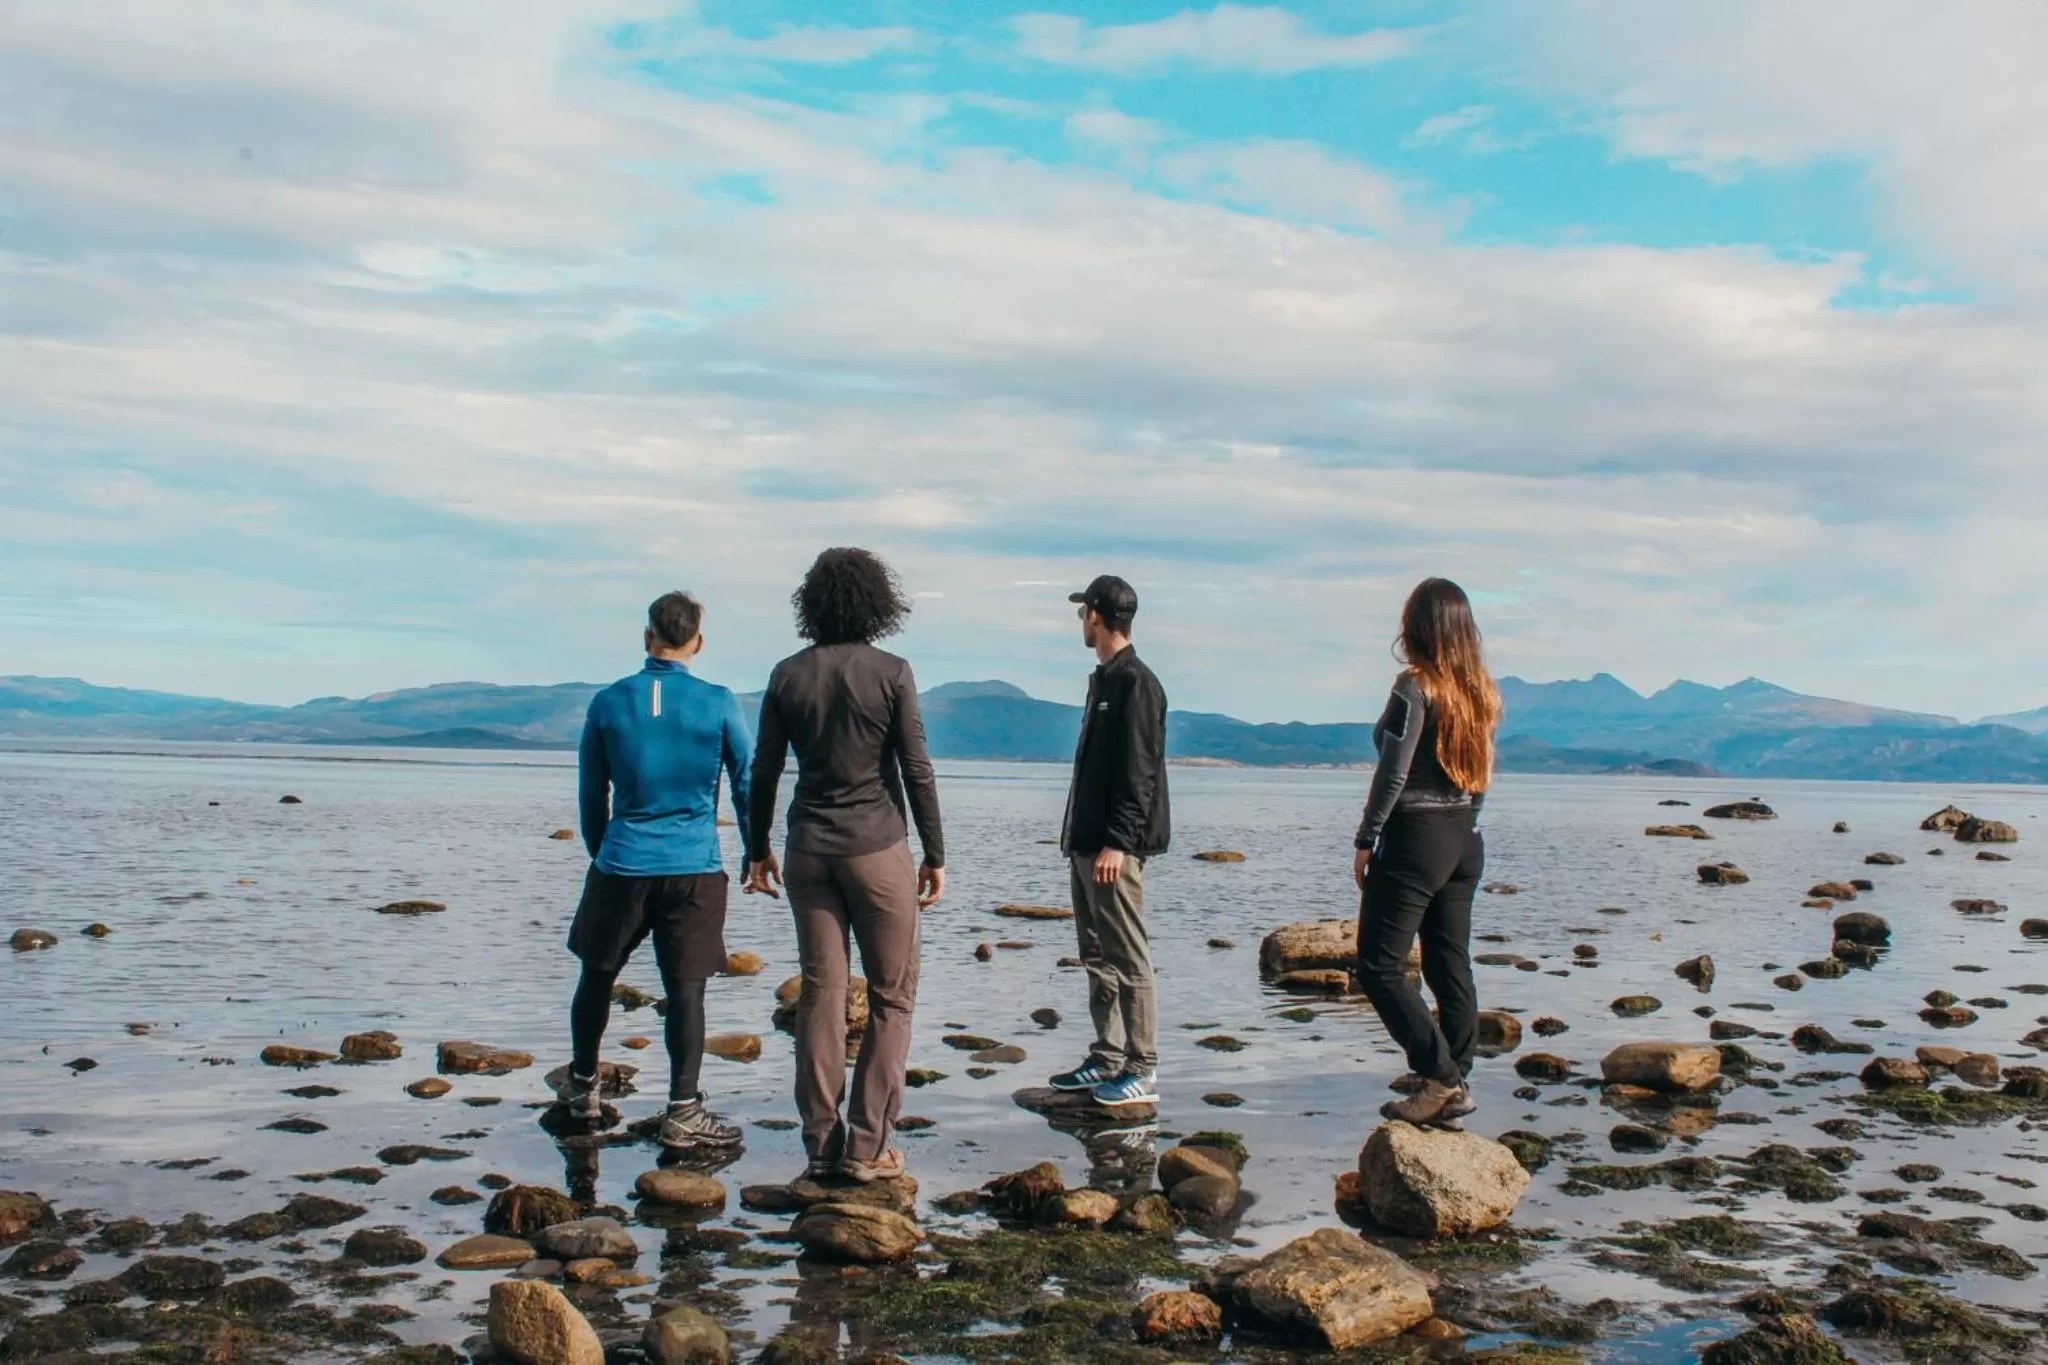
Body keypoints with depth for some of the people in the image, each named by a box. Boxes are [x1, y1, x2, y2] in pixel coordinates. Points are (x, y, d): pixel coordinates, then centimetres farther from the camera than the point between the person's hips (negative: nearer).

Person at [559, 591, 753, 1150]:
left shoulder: (608, 702, 1)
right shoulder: (719, 704, -4)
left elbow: (591, 792, 10)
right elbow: (747, 784, 3)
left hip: (621, 867, 2)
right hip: (695, 871, -2)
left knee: (597, 974, 18)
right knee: (686, 988, 1)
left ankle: (583, 1085, 34)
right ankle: (683, 1113, 2)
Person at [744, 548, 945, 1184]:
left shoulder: (788, 675, 2)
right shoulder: (890, 673, -8)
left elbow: (764, 770, 5)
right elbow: (917, 771, -8)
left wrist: (758, 848, 16)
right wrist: (935, 854, 0)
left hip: (809, 847, 4)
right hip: (877, 847, -4)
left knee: (820, 993, 9)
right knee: (891, 996, 6)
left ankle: (821, 1145, 11)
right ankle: (867, 1146, 3)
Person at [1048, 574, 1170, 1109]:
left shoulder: (1136, 683, -12)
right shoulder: (1104, 679, 16)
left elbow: (1138, 773, -18)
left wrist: (1117, 842, -22)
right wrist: (1077, 836, 18)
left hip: (1114, 847, -10)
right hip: (1087, 843, 10)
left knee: (1127, 958, -5)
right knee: (1097, 957, 13)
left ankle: (1142, 1070, 1)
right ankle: (1108, 1057, 21)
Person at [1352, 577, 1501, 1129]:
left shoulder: (1415, 686, -15)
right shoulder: (1481, 691, 7)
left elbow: (1392, 774, -16)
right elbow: (1481, 775, 12)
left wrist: (1365, 842, -8)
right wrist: (1465, 828, 19)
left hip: (1415, 837, -8)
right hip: (1465, 840, 8)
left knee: (1380, 966, -3)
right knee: (1451, 966, 11)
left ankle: (1442, 1078, -7)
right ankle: (1455, 1087, 15)